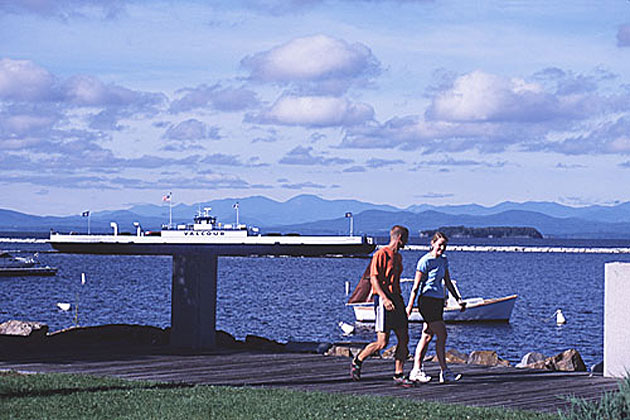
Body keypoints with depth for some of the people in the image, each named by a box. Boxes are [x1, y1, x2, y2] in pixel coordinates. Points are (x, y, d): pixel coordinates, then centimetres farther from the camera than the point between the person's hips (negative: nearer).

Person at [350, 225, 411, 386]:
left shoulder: (398, 257, 18)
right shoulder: (380, 254, -9)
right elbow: (373, 278, -15)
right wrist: (384, 298, -25)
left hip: (396, 299, 9)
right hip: (383, 299, -9)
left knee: (404, 339, 2)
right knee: (382, 342, -10)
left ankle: (398, 375, 6)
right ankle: (357, 361, 11)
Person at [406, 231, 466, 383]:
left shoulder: (443, 260, 12)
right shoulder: (425, 261, -11)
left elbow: (448, 283, 21)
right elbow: (416, 286, -12)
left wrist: (458, 299, 16)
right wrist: (409, 307, -14)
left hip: (438, 301, 8)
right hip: (427, 301, -8)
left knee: (427, 336, 8)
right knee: (442, 335, -9)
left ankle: (416, 370, 11)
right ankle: (445, 372, -6)